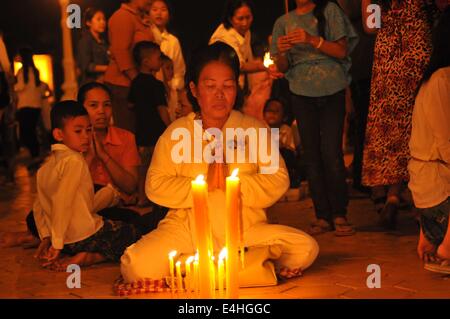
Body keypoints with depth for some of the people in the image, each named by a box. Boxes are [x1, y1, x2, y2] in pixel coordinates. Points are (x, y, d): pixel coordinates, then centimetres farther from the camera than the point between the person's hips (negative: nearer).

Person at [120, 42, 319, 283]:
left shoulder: (255, 129, 8)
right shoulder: (176, 132, 6)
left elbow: (278, 182, -2)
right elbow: (155, 187, -3)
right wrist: (205, 183, -11)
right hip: (187, 228, 0)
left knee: (306, 249, -23)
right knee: (137, 266, -27)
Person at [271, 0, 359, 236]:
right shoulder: (284, 22, 11)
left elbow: (342, 51, -4)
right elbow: (282, 67, 11)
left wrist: (312, 40, -17)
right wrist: (282, 53, -12)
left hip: (332, 92, -2)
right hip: (302, 95, 3)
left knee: (331, 152, -10)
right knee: (311, 154, 0)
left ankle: (339, 214, -3)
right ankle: (322, 216, 4)